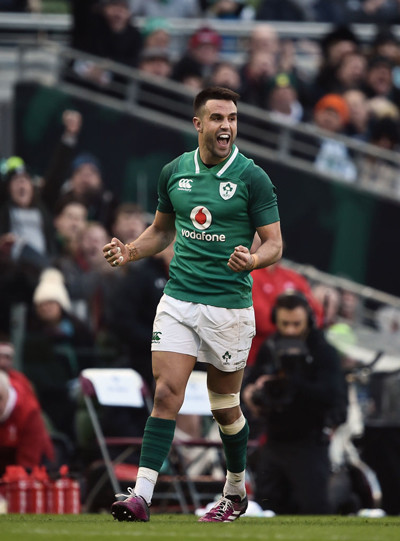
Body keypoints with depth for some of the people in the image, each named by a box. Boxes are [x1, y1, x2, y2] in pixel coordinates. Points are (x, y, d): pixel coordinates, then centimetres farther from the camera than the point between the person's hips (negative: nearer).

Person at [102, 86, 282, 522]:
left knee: (224, 405, 9)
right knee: (166, 393, -10)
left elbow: (274, 244, -4)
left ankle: (236, 492, 31)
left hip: (229, 305, -2)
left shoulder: (252, 178, -6)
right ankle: (142, 495, -16)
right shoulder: (174, 172, 6)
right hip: (178, 301, 2)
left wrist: (250, 260, -26)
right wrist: (129, 252, 2)